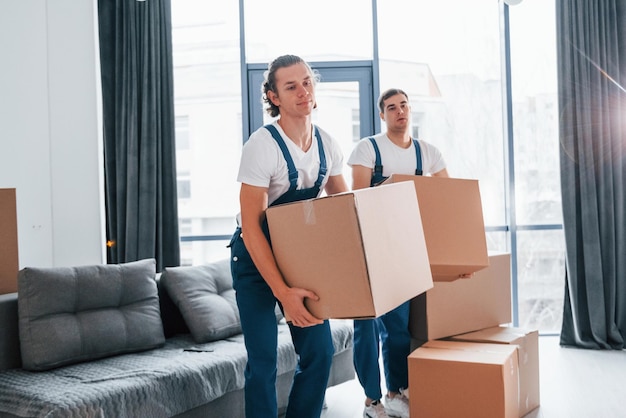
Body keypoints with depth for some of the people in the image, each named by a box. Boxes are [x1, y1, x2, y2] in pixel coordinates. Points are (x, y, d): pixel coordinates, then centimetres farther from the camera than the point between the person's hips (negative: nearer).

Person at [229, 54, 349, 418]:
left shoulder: (327, 143, -5)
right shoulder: (262, 145, -23)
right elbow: (251, 225, -24)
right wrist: (282, 292, -29)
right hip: (256, 257, -5)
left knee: (319, 351, 5)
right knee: (264, 359, -6)